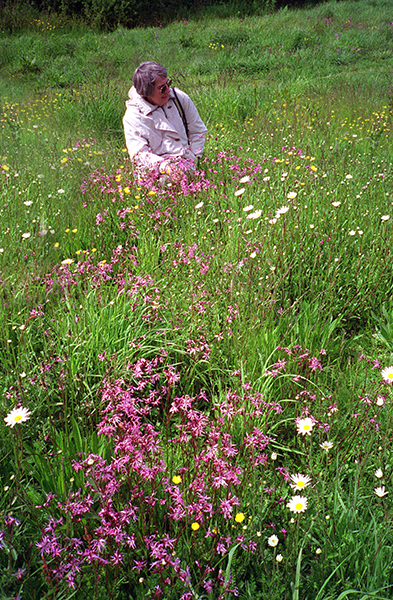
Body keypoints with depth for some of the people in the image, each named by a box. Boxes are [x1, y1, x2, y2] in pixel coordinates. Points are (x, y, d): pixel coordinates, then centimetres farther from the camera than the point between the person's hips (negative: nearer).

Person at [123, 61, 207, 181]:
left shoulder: (179, 98, 9)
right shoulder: (132, 117, -2)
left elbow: (198, 131, 18)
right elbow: (139, 154, -10)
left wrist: (194, 159, 5)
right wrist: (165, 167, -27)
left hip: (187, 167, 4)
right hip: (156, 172, -4)